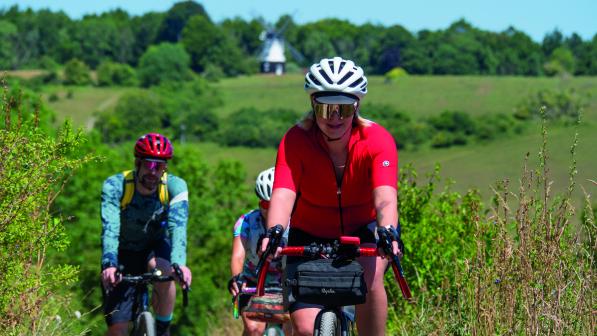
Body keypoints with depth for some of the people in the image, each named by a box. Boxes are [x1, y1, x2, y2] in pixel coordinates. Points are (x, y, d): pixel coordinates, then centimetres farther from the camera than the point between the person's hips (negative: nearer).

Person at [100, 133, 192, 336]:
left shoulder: (175, 186, -22)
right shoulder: (115, 186, -25)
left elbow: (178, 226, -36)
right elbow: (110, 229, -36)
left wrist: (179, 263, -53)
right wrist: (109, 264, -54)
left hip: (156, 247, 0)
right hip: (125, 252, 0)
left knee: (164, 272, -36)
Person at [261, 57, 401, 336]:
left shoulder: (377, 140, -24)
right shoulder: (296, 141, -23)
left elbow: (385, 199, -37)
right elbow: (283, 195, -36)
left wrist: (387, 233, -59)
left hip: (364, 229, 0)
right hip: (311, 235, 1)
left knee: (369, 277, -33)